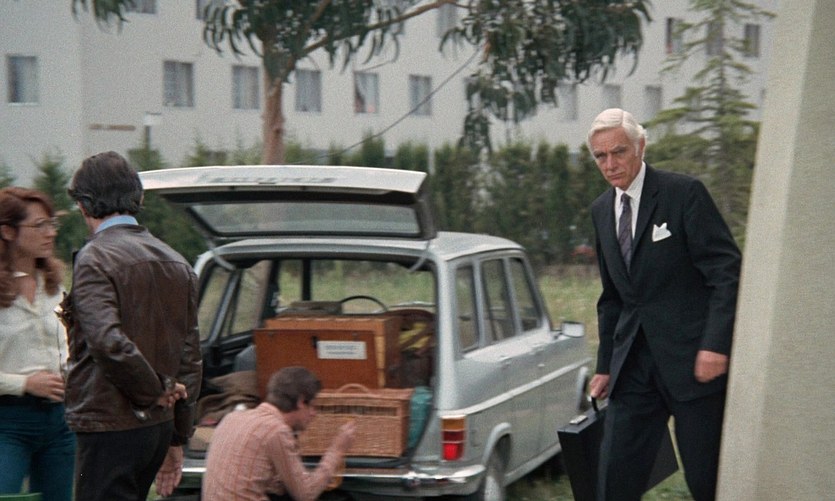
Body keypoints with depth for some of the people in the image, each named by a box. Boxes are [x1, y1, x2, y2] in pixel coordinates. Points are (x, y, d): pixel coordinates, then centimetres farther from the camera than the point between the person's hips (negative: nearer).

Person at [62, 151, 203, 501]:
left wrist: (156, 391, -10)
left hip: (110, 425, -8)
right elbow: (190, 357, 15)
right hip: (158, 425, 8)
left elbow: (108, 341, -25)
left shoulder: (95, 258, -11)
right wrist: (177, 438, 18)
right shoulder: (176, 262, 14)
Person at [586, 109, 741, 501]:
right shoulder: (601, 210, 13)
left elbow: (727, 273, -11)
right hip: (635, 364, 6)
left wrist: (716, 344, -20)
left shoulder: (684, 193, -7)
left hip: (693, 359, -5)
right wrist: (605, 366, 18)